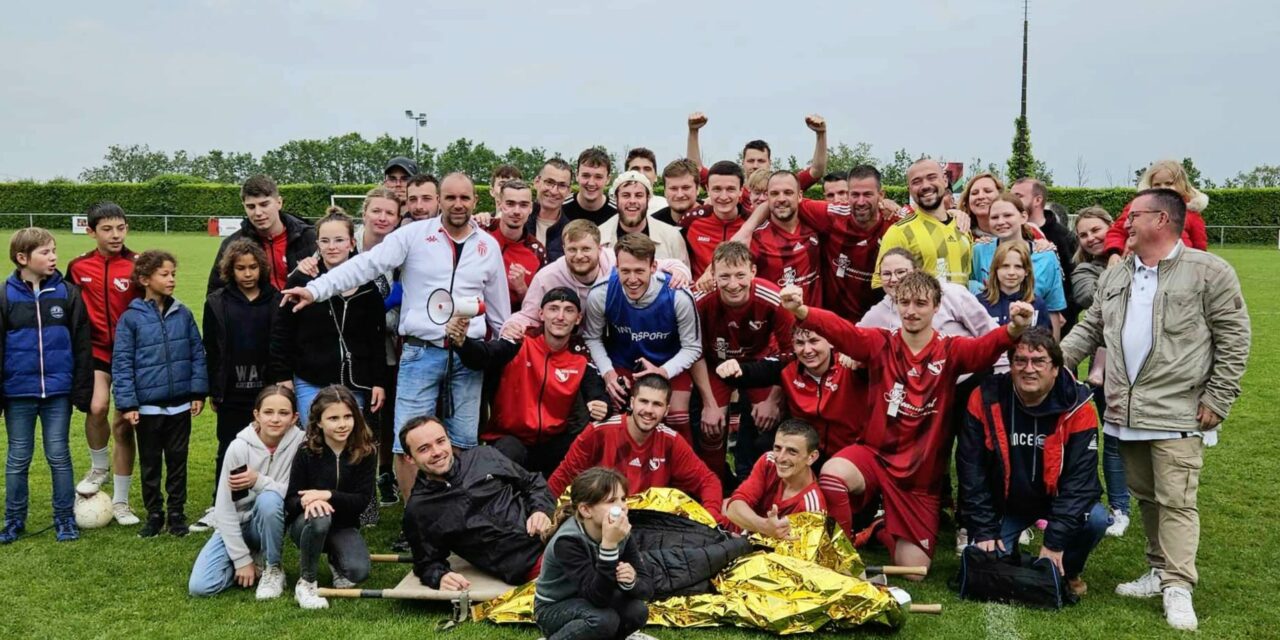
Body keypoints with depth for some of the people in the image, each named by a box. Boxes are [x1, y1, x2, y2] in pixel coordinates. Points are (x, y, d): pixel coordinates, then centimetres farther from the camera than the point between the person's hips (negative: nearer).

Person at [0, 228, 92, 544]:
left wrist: (83, 390, -2)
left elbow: (82, 345, 1)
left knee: (59, 456, 6)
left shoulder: (68, 293, -2)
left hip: (58, 391, 0)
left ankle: (65, 519, 18)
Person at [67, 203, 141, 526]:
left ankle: (120, 501, 18)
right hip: (96, 351, 1)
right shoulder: (78, 267, 0)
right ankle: (99, 467, 9)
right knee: (97, 407, -23)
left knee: (124, 425, 4)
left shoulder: (138, 266, -7)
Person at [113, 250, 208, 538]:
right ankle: (154, 514, 24)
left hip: (180, 405, 2)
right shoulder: (131, 318, -7)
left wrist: (198, 391, 0)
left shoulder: (183, 314, 0)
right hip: (147, 406, -2)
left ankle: (177, 513, 22)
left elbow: (197, 353, 4)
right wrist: (127, 403, -10)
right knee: (150, 463, 11)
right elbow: (121, 363, -6)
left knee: (177, 460, 11)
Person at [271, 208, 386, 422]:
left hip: (354, 386, 2)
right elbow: (281, 333, 2)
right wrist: (283, 378, -2)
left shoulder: (367, 286, 5)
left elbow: (377, 338, 9)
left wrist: (378, 382, 5)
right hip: (310, 385, -2)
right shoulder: (300, 281, -1)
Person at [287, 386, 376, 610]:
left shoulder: (366, 452, -13)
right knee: (318, 517, -37)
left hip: (343, 525, 1)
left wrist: (328, 495, -31)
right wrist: (307, 501, -36)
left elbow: (362, 500, -15)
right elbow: (290, 501, -11)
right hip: (305, 523, -1)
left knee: (358, 571, -24)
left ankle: (335, 559, 14)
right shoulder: (306, 453, -14)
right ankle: (305, 582, -16)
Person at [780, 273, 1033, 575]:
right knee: (832, 473, -35)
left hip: (922, 475, 1)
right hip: (875, 454, 0)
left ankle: (886, 531, 35)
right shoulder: (881, 343, -4)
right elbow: (841, 331, -22)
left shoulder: (950, 351, -4)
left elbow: (984, 348, -25)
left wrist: (1014, 330, -49)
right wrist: (800, 310, -43)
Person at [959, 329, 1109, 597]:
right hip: (1004, 502, 0)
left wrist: (1055, 542, -25)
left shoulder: (1077, 406, -19)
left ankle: (1068, 572, 4)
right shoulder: (985, 399, -17)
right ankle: (1010, 551, 22)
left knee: (1095, 519, -27)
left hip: (1058, 497, 0)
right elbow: (971, 469, -12)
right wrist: (983, 531, -16)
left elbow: (1080, 477, -20)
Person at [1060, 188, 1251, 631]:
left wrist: (1218, 399, -9)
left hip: (1178, 413, -6)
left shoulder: (1209, 272, -6)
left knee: (1176, 501, -6)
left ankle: (1177, 588, -2)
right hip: (1126, 412, 6)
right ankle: (1160, 571, 25)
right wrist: (1058, 358, 2)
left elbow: (1233, 339, -6)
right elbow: (1090, 328, 18)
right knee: (1146, 497, 13)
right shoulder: (1114, 276, 13)